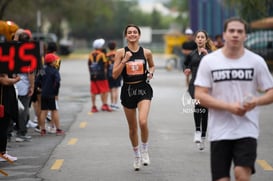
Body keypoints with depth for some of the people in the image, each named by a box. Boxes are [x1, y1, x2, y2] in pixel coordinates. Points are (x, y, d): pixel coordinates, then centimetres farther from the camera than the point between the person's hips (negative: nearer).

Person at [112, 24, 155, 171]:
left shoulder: (146, 52, 1)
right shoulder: (121, 52, -2)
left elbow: (152, 66, 21)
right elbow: (115, 75, -6)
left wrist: (151, 73, -1)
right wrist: (124, 61, -17)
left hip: (143, 89, -1)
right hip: (128, 90, 1)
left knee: (143, 122, -22)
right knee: (132, 127, 11)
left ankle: (144, 150, 2)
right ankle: (137, 156, 30)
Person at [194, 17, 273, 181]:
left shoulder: (256, 61, 3)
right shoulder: (209, 61, 1)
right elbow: (200, 95, -5)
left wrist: (256, 102, -17)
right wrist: (229, 107, -16)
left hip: (247, 129, -1)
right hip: (219, 131, 1)